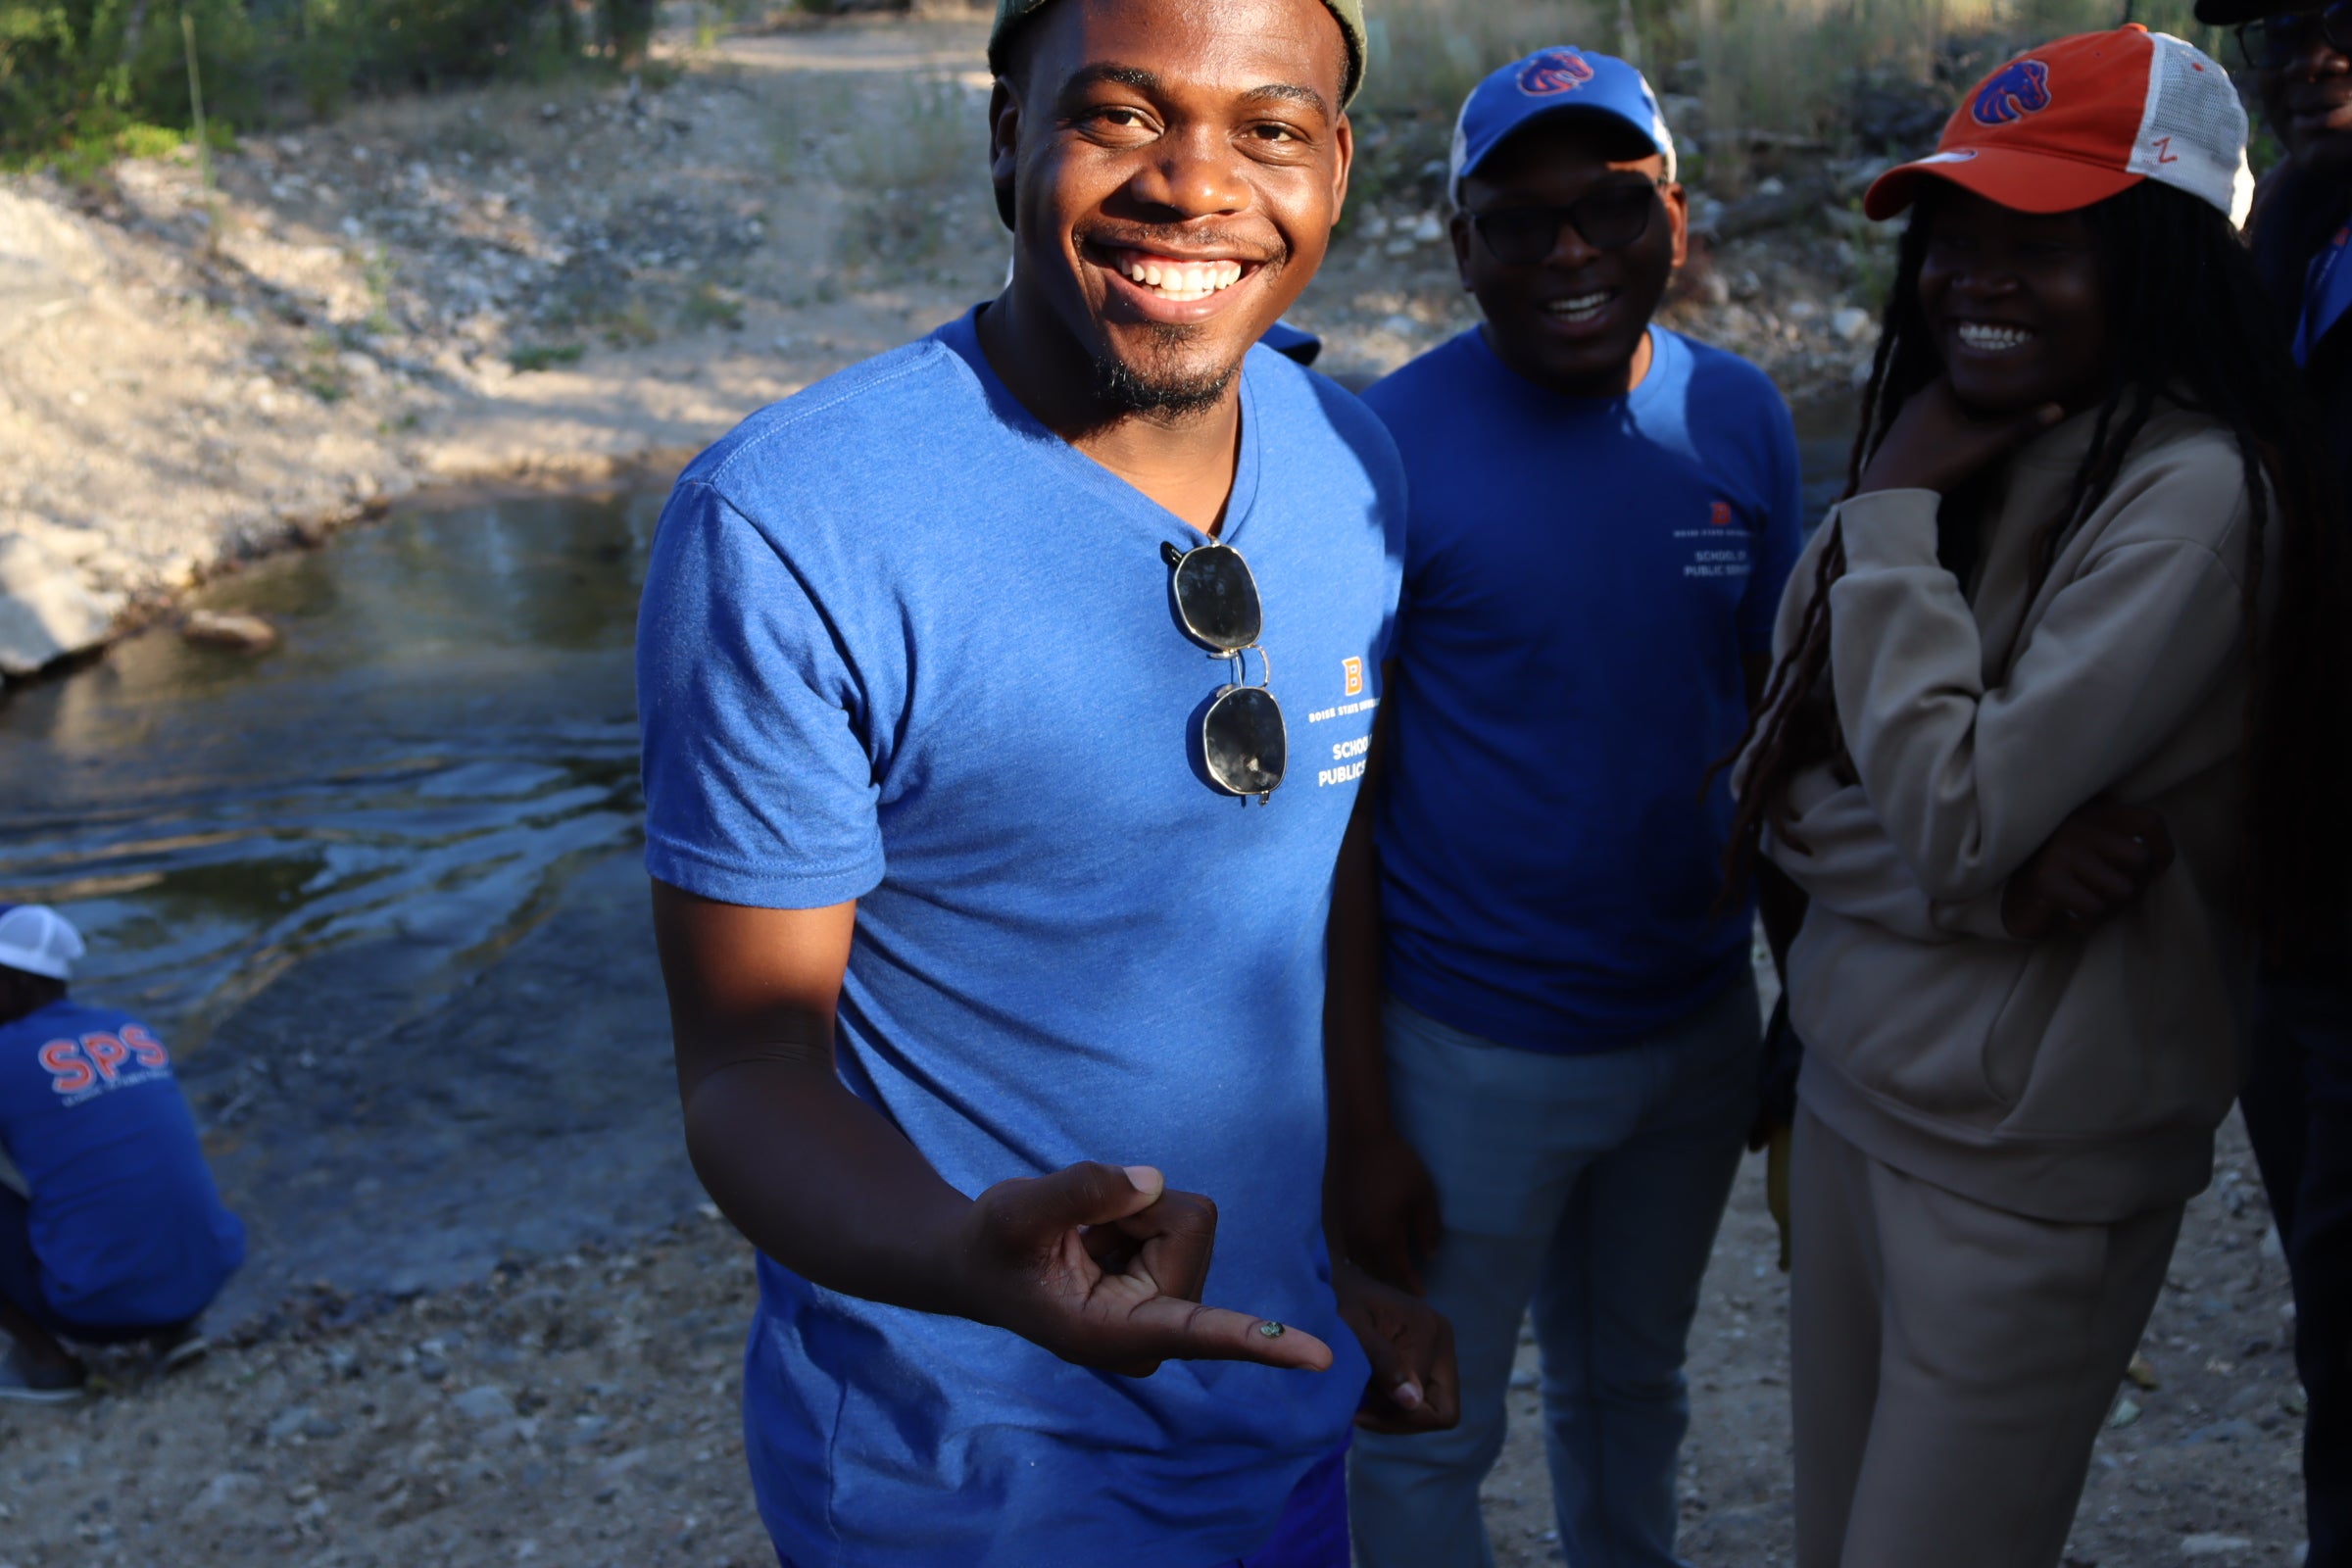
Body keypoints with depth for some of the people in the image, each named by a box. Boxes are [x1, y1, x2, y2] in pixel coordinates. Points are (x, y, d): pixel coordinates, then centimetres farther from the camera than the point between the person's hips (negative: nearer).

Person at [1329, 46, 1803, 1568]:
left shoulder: (1740, 418, -1)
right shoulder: (1390, 451, -16)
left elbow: (1775, 715, 7)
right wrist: (1362, 1123, -14)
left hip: (1698, 1026, 5)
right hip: (1467, 1048, -4)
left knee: (1634, 1393, 26)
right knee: (1429, 1438, 13)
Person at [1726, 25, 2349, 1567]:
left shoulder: (2192, 493, -17)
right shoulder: (1957, 461, 5)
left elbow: (1951, 816, -24)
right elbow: (1790, 801, 2)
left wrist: (1896, 513, -15)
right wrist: (2005, 875, -17)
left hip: (2029, 1165, -7)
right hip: (1853, 1094, 7)